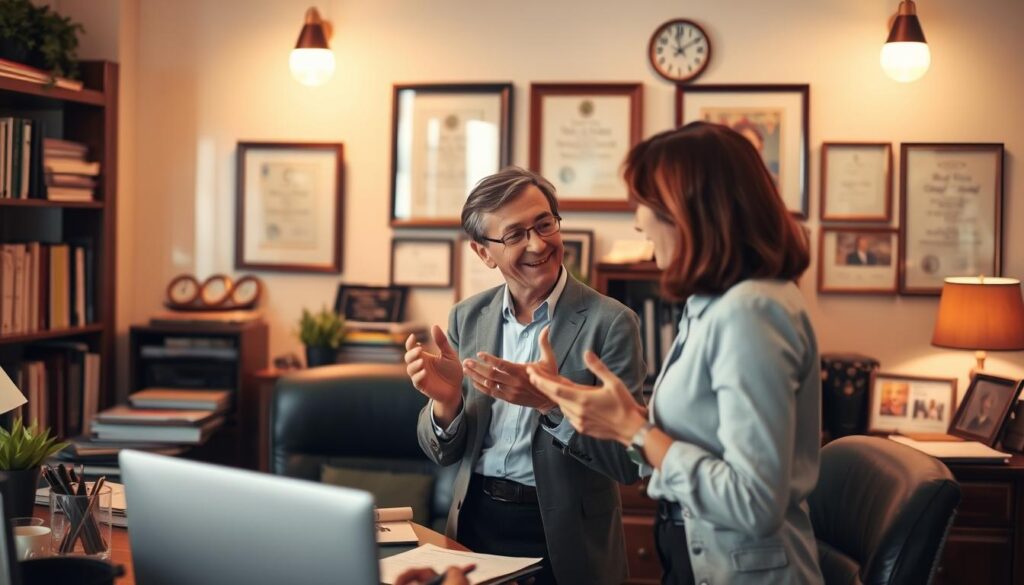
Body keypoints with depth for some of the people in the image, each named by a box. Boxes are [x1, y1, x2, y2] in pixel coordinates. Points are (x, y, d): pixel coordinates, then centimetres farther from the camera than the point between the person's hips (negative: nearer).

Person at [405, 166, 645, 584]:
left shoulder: (610, 323, -12)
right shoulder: (467, 318, 1)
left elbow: (629, 463, -15)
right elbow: (443, 453, 4)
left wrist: (554, 401, -29)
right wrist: (446, 400, -16)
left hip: (564, 542, -3)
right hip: (475, 525, 4)